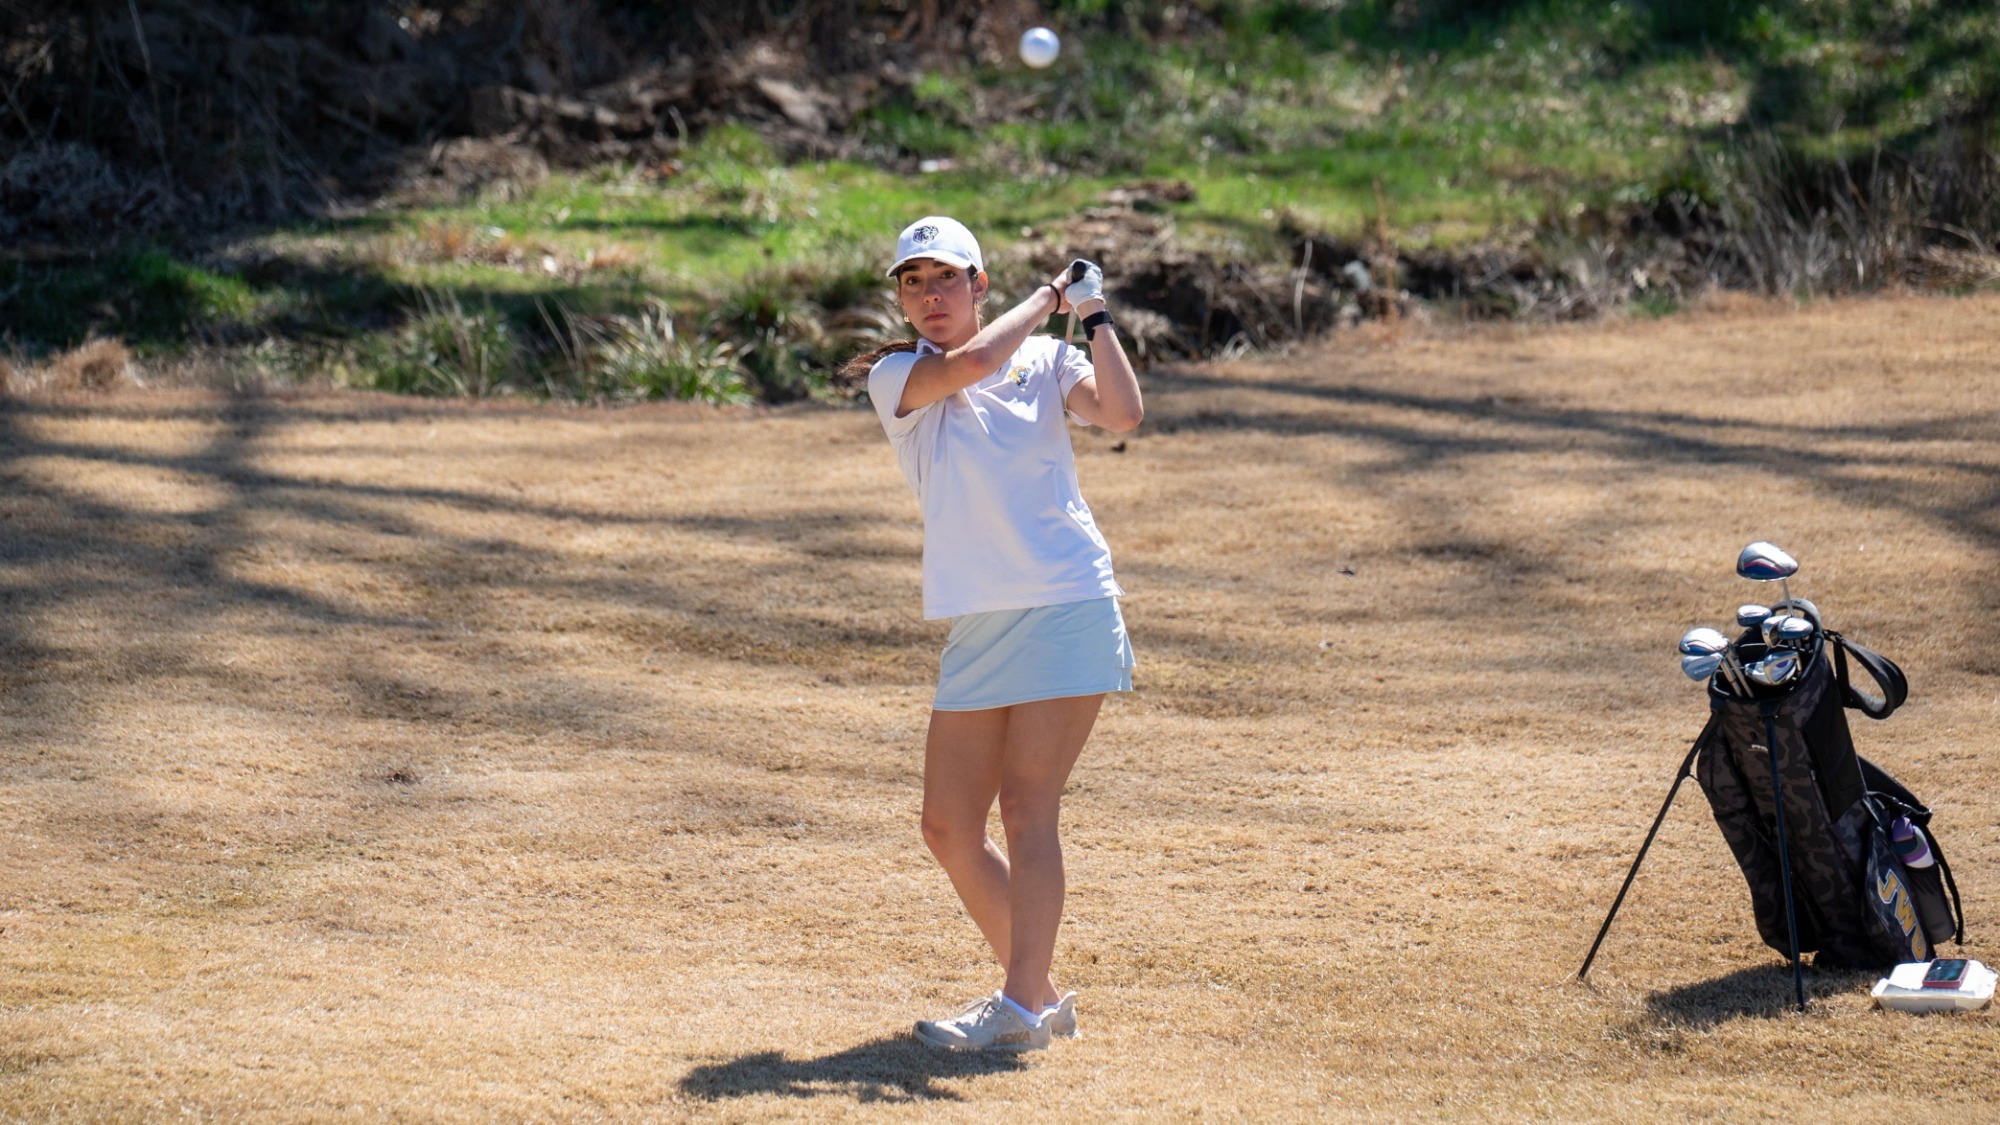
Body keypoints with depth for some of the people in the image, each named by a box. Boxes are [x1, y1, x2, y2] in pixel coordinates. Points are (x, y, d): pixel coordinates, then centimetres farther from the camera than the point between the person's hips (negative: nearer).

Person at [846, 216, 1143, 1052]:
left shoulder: (1043, 360, 5)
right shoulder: (896, 378, 5)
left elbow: (1123, 412, -12)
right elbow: (970, 363, -15)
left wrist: (1093, 316, -9)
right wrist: (1049, 294, -3)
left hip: (1066, 607, -4)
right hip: (976, 628, 4)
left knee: (1026, 807, -13)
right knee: (949, 829, 3)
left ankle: (1021, 1008, -14)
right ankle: (1039, 993, 16)